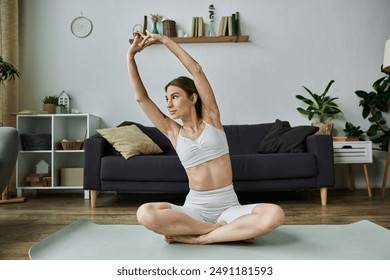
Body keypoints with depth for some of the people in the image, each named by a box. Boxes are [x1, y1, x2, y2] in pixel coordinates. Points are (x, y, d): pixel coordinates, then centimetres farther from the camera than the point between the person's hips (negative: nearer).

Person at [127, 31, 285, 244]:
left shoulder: (210, 118, 4)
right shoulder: (173, 131, 7)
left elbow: (196, 70, -2)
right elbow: (141, 97, 3)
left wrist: (164, 40, 2)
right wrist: (131, 56, 1)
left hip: (228, 206, -1)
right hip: (195, 208, 1)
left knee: (275, 214, -30)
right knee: (145, 214, -29)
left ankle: (197, 237, -21)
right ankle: (224, 230, -17)